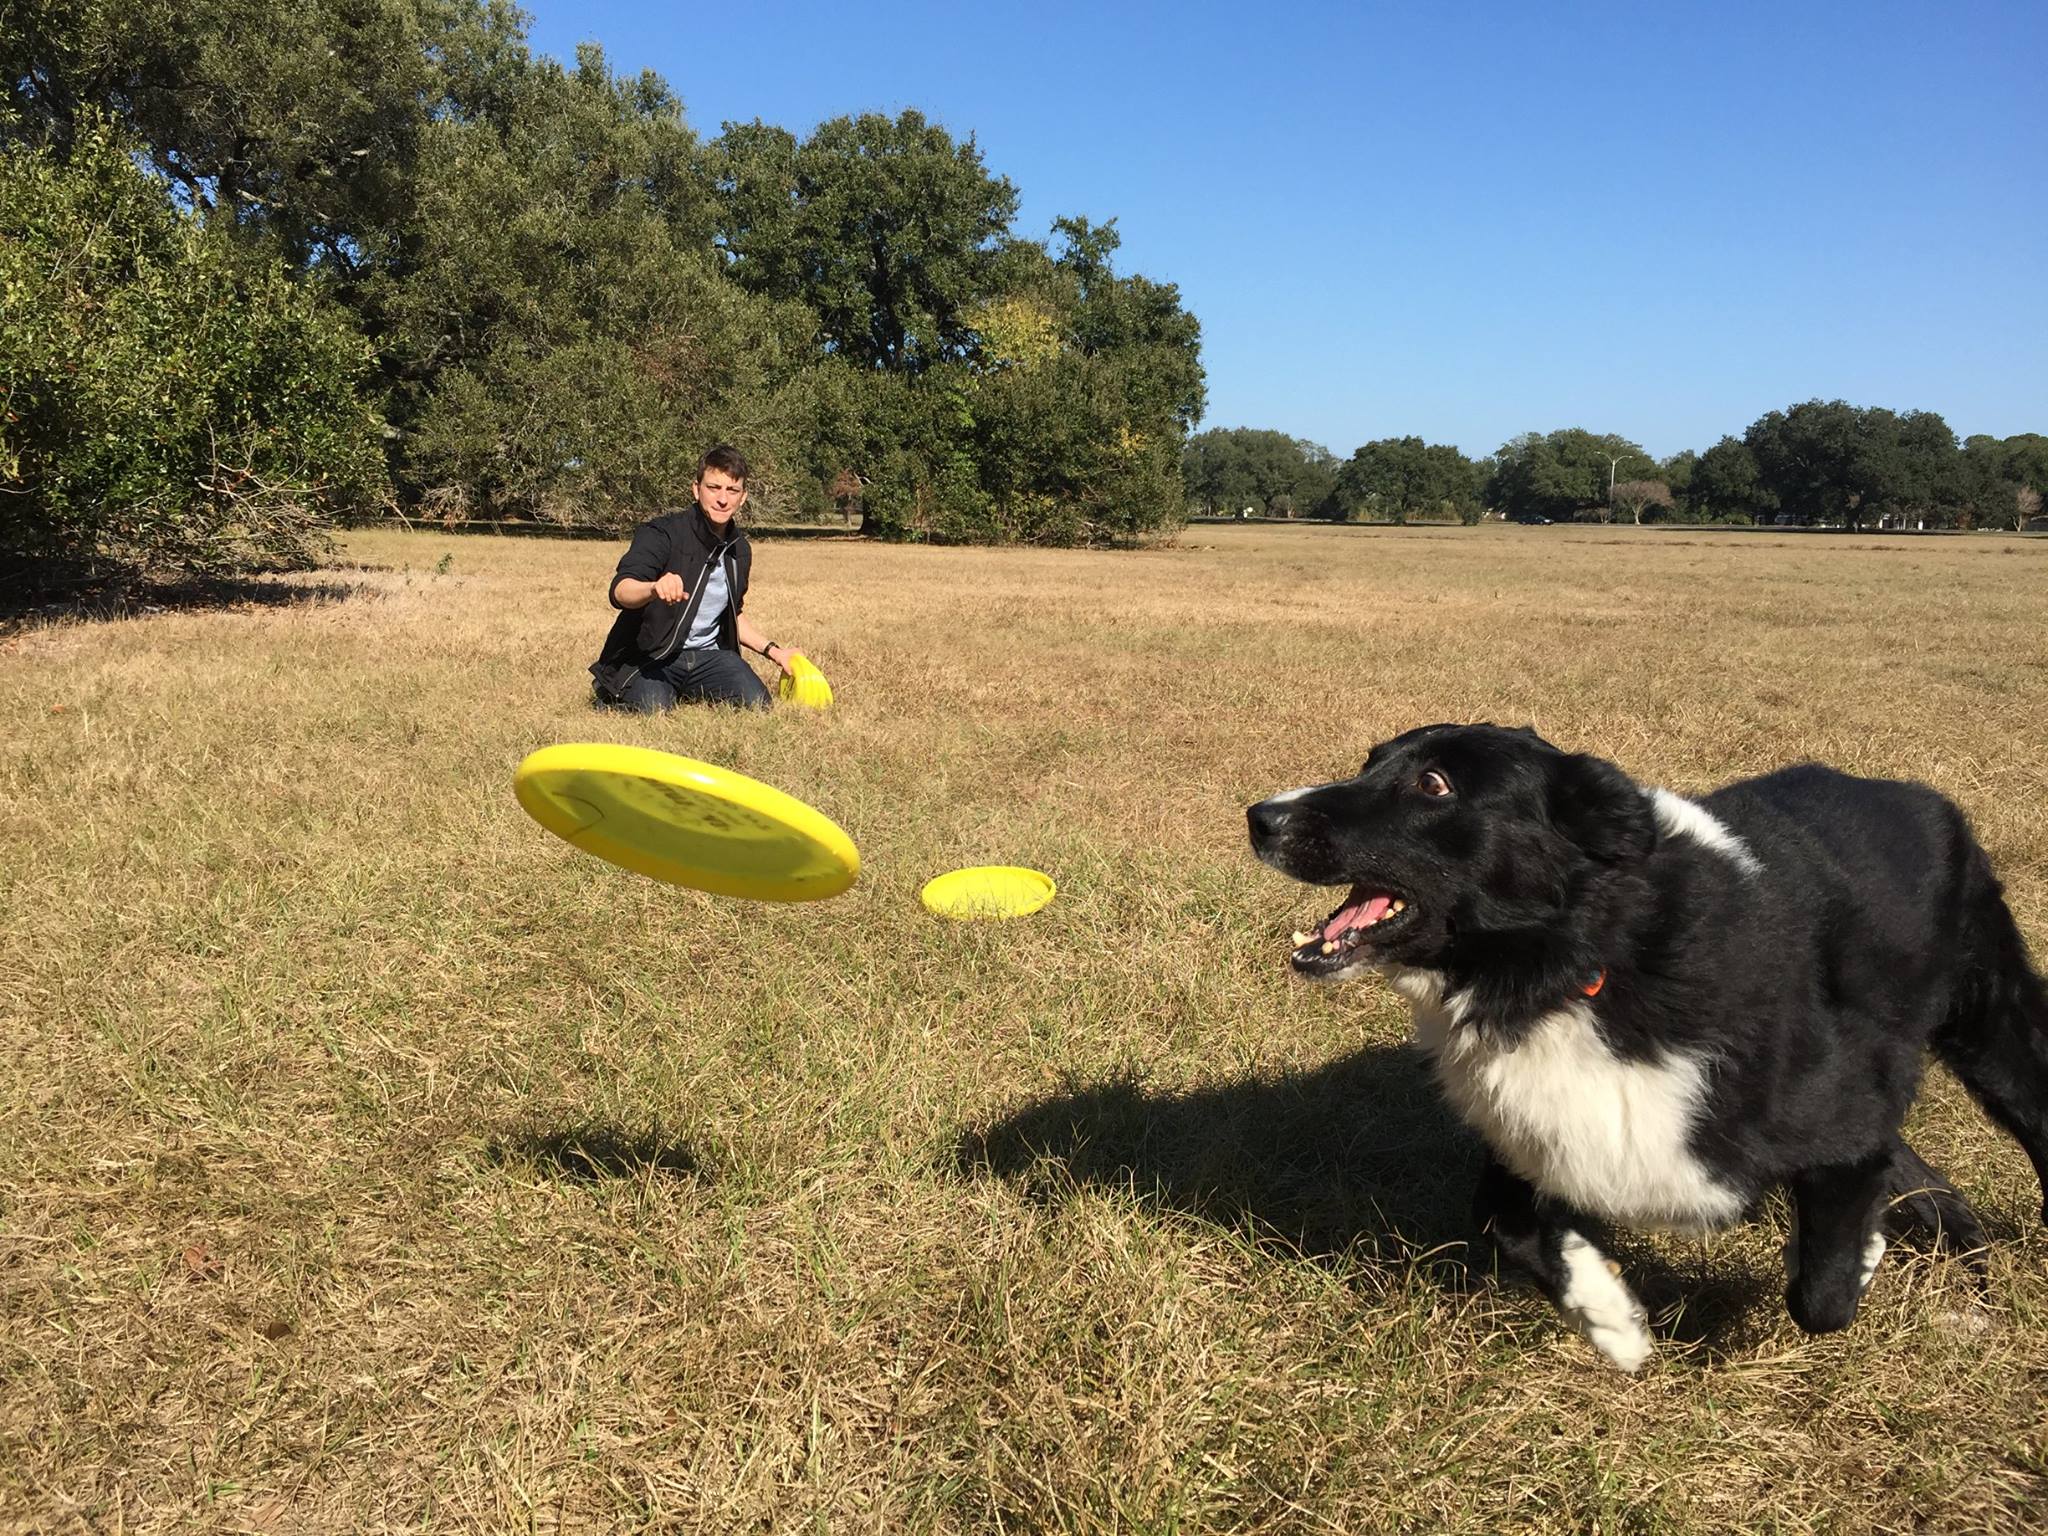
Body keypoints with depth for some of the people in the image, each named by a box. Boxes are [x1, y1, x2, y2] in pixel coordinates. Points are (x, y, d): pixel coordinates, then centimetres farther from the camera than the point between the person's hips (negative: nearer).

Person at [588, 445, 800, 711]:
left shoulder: (740, 550, 9)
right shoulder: (661, 533, -13)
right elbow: (619, 592, -28)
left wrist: (772, 650, 14)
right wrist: (654, 588, -50)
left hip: (708, 654, 5)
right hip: (651, 655, -5)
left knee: (757, 702, -19)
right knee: (653, 708, -31)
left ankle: (689, 693, 13)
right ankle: (611, 693, 7)